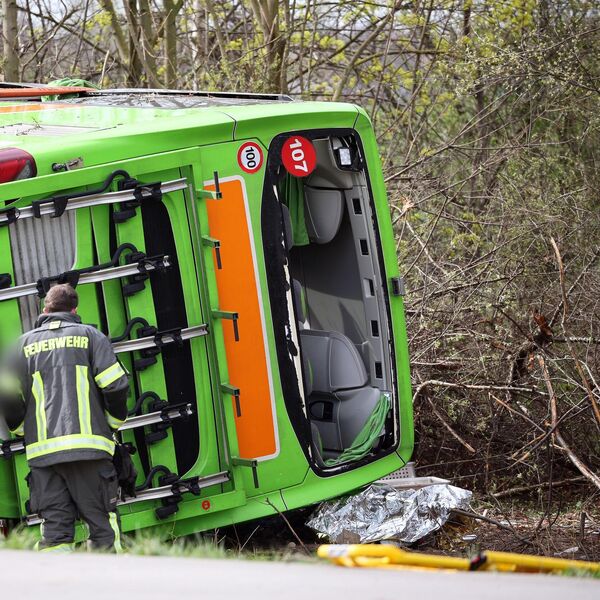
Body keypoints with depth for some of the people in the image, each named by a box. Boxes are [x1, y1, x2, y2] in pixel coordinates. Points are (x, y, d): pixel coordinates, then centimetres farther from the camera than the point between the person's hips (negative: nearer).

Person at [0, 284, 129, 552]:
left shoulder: (25, 343, 14)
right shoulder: (89, 336, 9)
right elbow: (115, 386, -2)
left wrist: (22, 430, 23)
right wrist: (114, 423, 15)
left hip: (42, 450, 2)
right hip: (88, 446, -2)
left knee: (54, 529, 2)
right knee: (102, 525, 1)